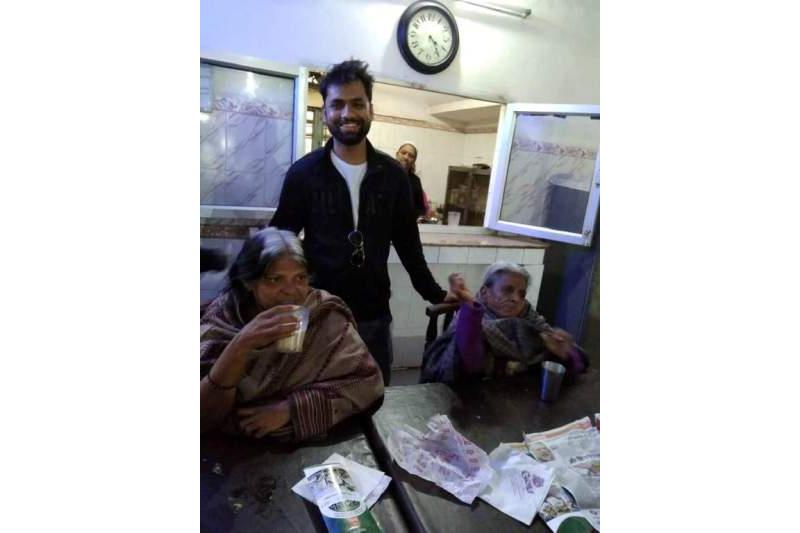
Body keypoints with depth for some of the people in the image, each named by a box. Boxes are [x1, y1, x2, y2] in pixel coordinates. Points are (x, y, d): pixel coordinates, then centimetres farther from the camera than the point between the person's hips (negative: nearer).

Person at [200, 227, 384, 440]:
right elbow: (202, 416, -14)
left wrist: (290, 408, -19)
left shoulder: (325, 312, -11)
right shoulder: (223, 316, -10)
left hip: (309, 445, 0)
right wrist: (240, 346, -29)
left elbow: (369, 381, -15)